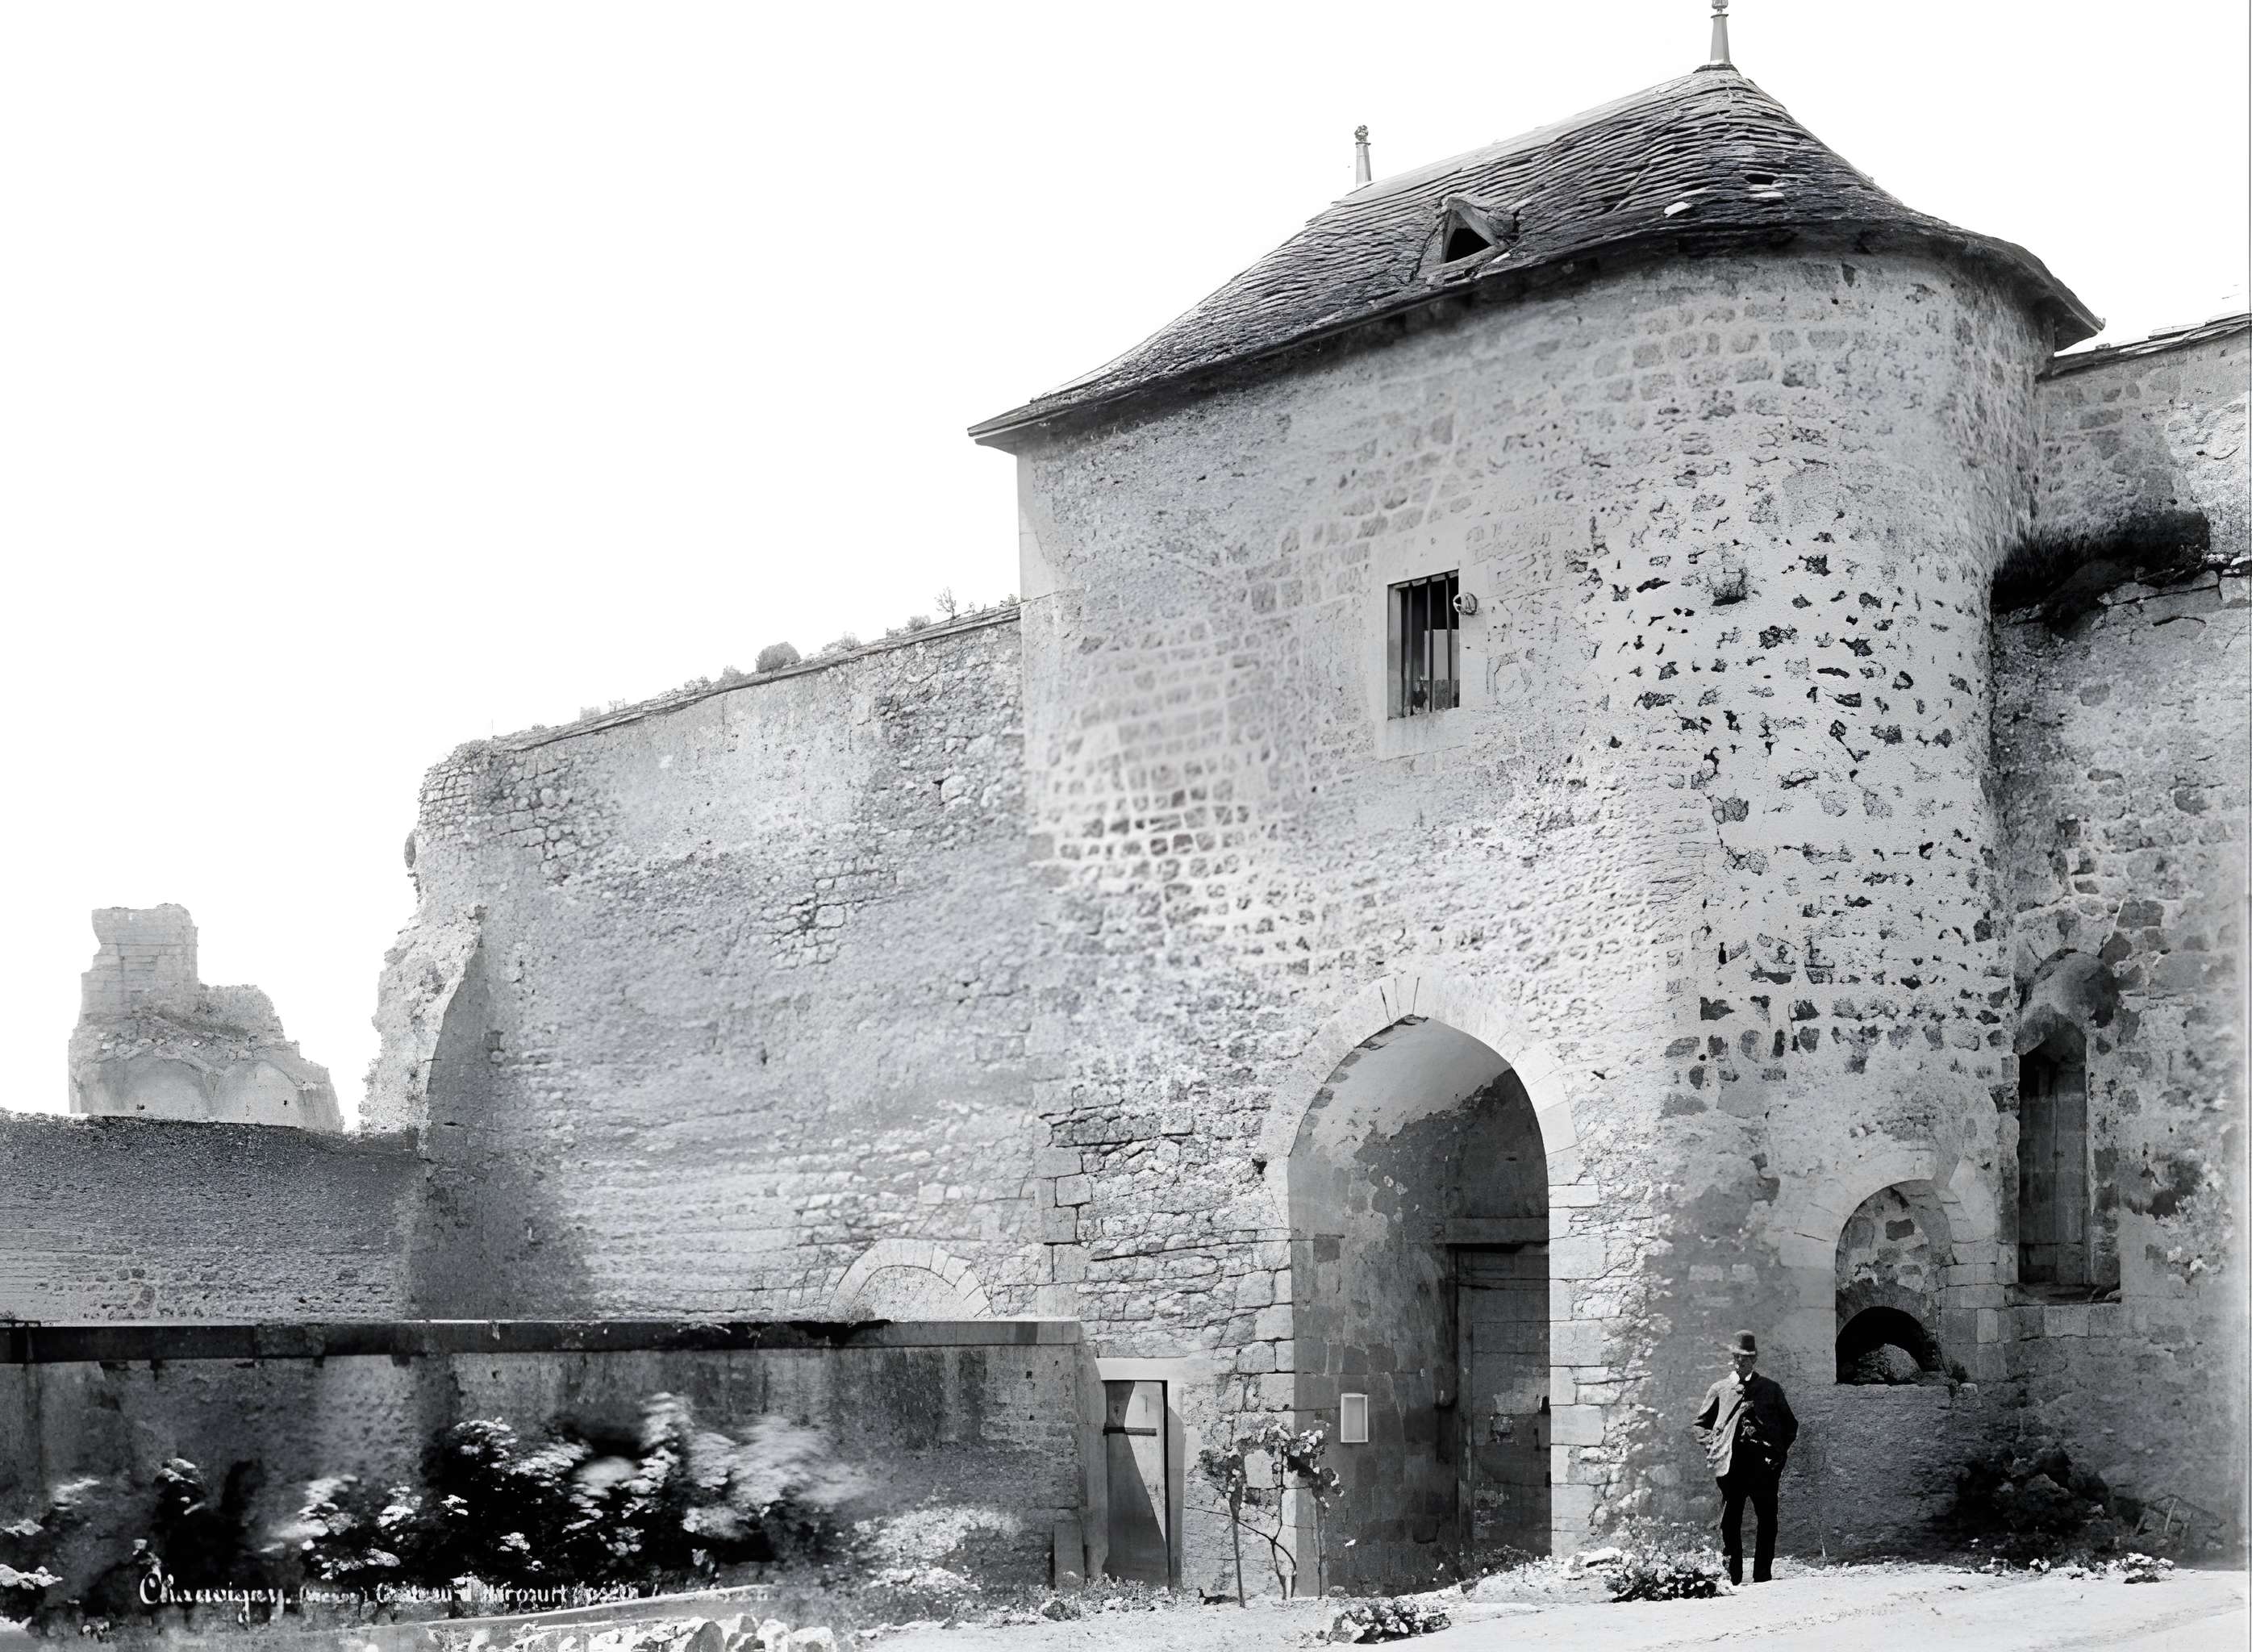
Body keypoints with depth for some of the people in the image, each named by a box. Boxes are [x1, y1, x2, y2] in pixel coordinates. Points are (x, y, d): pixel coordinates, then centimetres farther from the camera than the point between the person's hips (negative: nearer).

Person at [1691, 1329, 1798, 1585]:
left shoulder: (1771, 1389, 15)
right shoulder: (1719, 1390, 15)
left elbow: (1790, 1425, 20)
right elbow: (1699, 1424, 19)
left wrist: (1781, 1451, 7)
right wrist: (1712, 1444, 3)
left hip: (1764, 1464, 0)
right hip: (1730, 1463, 0)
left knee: (1767, 1521, -2)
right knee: (1730, 1522, -1)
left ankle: (1763, 1577, 5)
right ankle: (1732, 1578, 5)